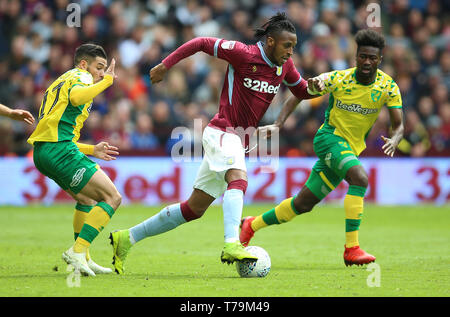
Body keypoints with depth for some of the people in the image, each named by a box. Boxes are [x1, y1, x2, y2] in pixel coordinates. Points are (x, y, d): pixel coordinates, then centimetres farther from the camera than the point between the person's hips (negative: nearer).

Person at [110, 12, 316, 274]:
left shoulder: (285, 66, 7)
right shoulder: (244, 54, -13)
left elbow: (301, 91, 22)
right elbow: (202, 43, -6)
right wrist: (165, 65, -6)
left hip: (237, 142, 8)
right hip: (222, 132, -8)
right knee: (238, 180, -35)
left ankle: (126, 238, 18)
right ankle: (232, 245, -51)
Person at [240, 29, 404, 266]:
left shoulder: (388, 87, -7)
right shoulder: (338, 78, -13)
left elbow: (398, 125, -8)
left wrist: (394, 141, -32)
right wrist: (278, 124, -15)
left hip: (352, 149, 4)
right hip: (330, 137, -4)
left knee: (304, 204, 8)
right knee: (360, 176, -33)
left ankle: (252, 225, 28)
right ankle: (351, 248, -34)